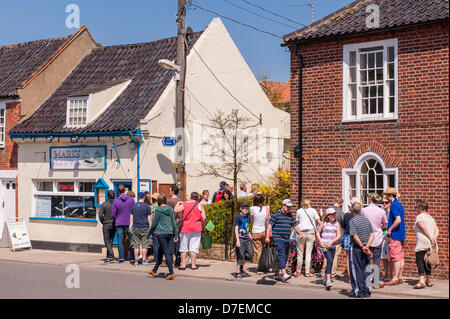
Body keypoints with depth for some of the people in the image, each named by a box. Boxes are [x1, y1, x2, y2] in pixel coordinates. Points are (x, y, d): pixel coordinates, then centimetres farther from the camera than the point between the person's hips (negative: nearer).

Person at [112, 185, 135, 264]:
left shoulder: (116, 201, -4)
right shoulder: (131, 199, -3)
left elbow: (113, 214, 0)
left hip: (119, 224, 0)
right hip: (129, 223, 0)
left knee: (120, 241, 5)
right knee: (132, 241, 6)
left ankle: (121, 258, 3)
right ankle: (132, 259, 4)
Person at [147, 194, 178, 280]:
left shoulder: (158, 210, -8)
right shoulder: (170, 209, 5)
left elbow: (154, 223, -4)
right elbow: (174, 222, 7)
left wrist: (149, 233, 10)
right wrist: (176, 234, 12)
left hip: (160, 233, -5)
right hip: (170, 233, 5)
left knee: (166, 253, -3)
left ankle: (171, 273, -8)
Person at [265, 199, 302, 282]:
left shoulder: (290, 215, 16)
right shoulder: (276, 214, -4)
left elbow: (295, 225, 19)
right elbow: (270, 225, -8)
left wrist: (300, 233, 2)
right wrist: (267, 236, -17)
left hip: (287, 240, 7)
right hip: (278, 239, -7)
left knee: (285, 257, 9)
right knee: (281, 256, -16)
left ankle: (278, 274, 19)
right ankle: (284, 274, -23)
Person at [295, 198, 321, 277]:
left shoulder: (299, 211, 6)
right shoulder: (313, 210, 4)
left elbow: (297, 222, 8)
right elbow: (319, 222, -1)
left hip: (301, 233, 0)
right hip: (311, 232, 0)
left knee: (300, 253, 7)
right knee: (308, 253, 2)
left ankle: (298, 272, 14)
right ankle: (307, 272, 2)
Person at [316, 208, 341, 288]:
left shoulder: (336, 224, 5)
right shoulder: (324, 223, 0)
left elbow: (338, 236, 1)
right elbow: (318, 233, 9)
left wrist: (331, 242, -12)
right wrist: (321, 242, -4)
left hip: (332, 245, 4)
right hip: (324, 246, -4)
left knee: (330, 262, 10)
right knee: (330, 261, -19)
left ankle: (325, 279, 29)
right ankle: (328, 281, -23)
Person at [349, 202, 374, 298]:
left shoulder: (352, 221, -12)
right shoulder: (366, 220, 6)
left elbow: (355, 236, -21)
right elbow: (372, 235, 1)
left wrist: (362, 247, -13)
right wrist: (367, 246, -6)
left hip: (356, 248, -5)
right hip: (366, 249, 5)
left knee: (356, 270, 3)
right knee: (365, 270, 11)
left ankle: (358, 291, 3)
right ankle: (366, 291, 14)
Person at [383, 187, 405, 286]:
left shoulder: (394, 205, -15)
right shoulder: (399, 204, 14)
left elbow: (398, 220, -25)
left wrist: (390, 229, -16)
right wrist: (389, 224, 19)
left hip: (395, 234, -10)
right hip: (401, 234, 10)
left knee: (396, 257, -7)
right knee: (401, 257, 11)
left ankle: (395, 279, -5)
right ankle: (400, 277, 16)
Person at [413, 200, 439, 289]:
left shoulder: (419, 217, -4)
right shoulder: (431, 217, 19)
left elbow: (423, 227, -16)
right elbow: (436, 229, 10)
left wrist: (430, 238, -12)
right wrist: (434, 237, -3)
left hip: (422, 244, -8)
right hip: (430, 244, 8)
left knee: (420, 261, -12)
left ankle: (421, 281, -23)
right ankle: (428, 281, 18)